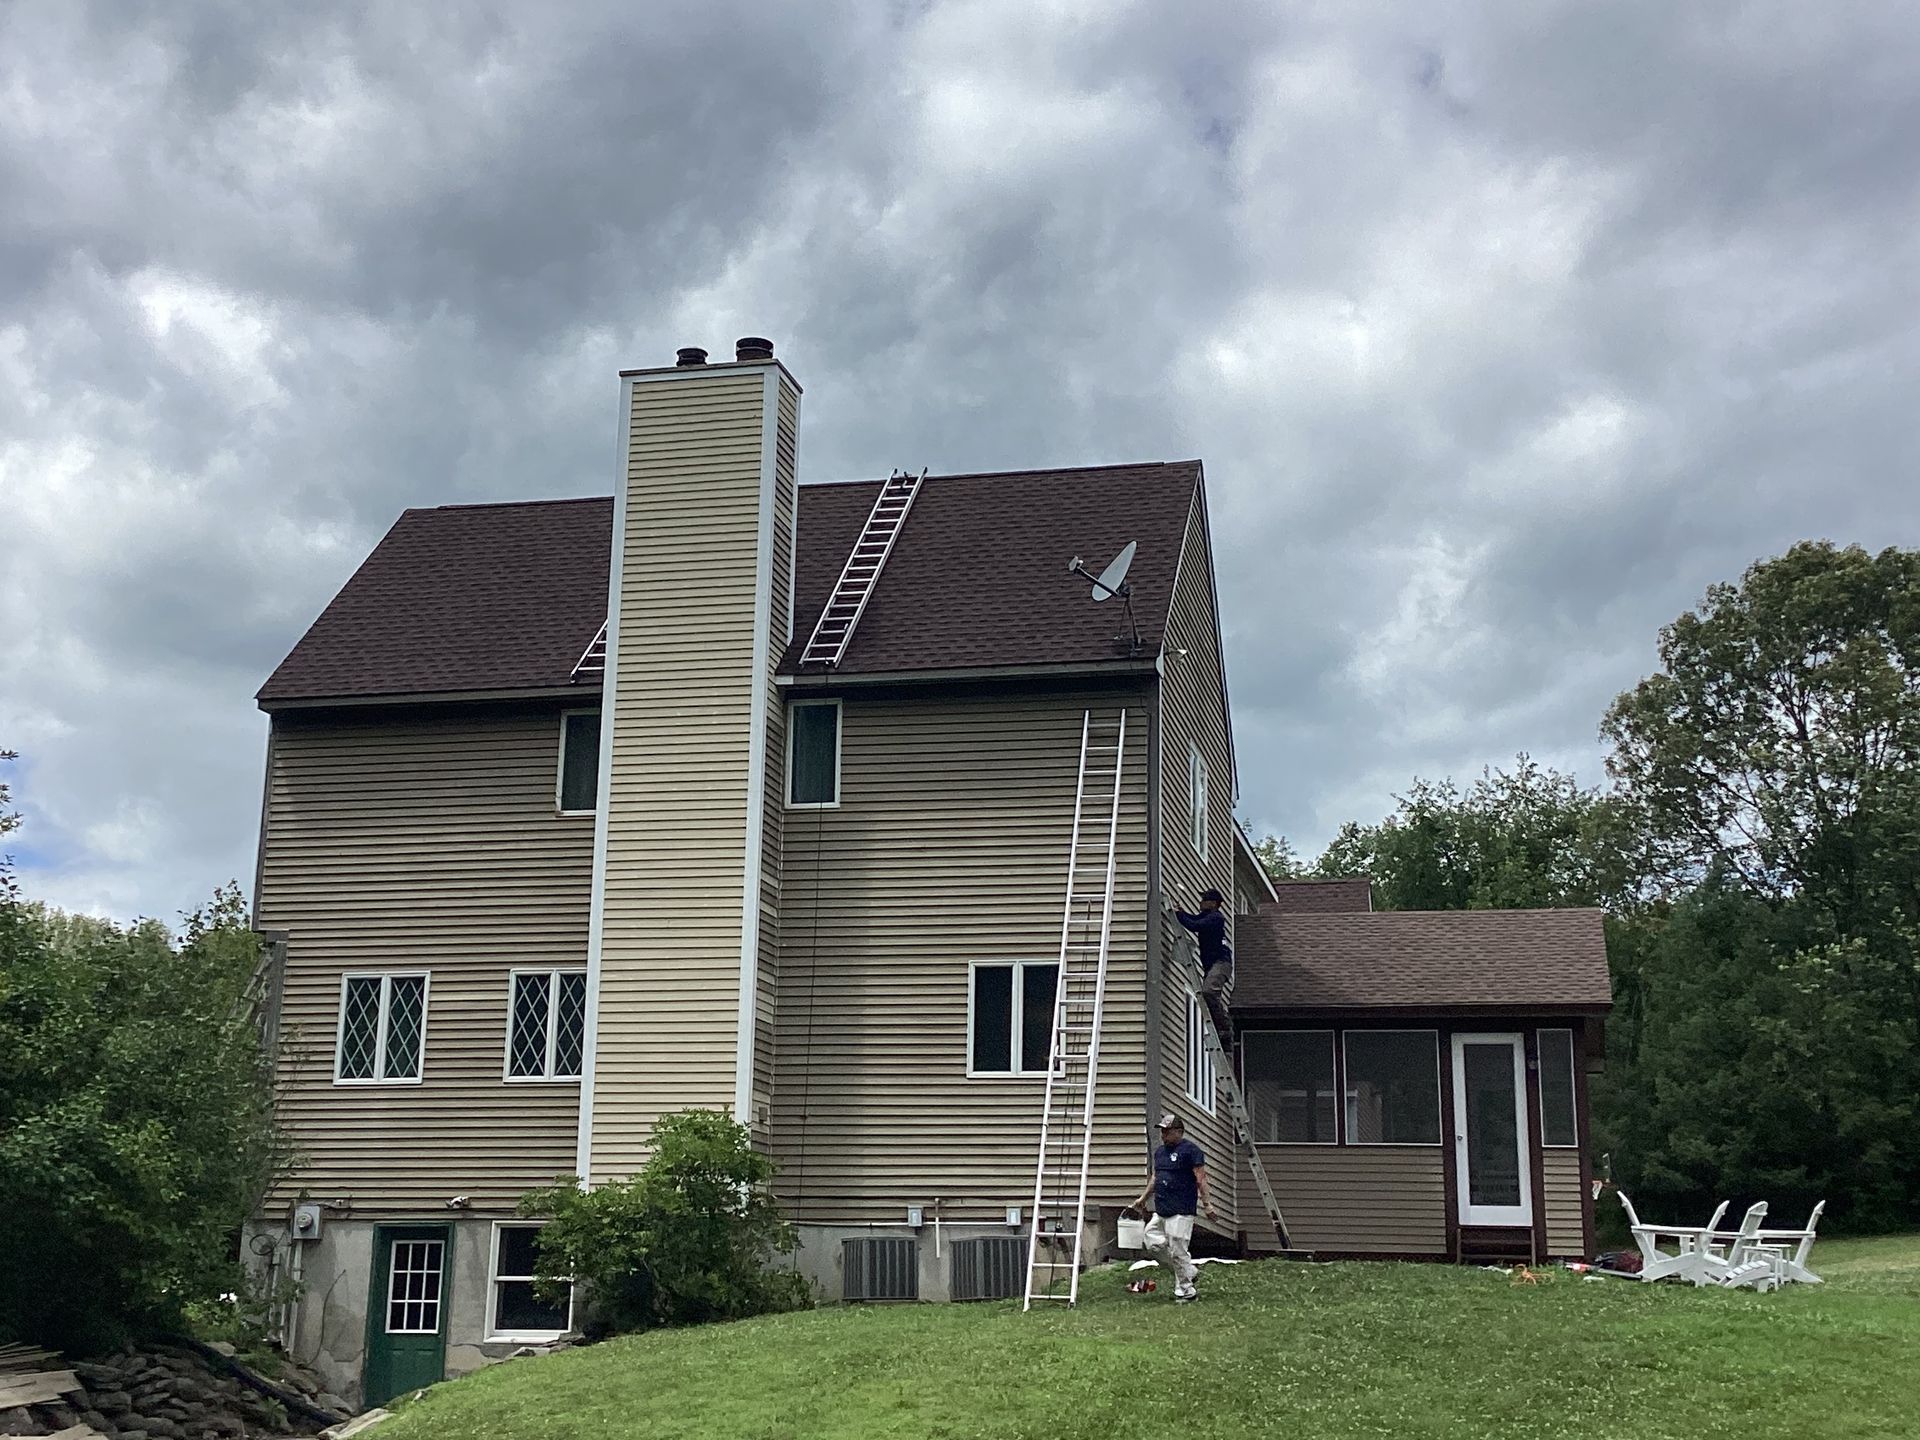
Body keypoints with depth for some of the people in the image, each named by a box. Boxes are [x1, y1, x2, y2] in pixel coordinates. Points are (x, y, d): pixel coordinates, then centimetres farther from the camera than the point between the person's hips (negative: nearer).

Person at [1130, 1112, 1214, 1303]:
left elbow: (1200, 1179, -12)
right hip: (1160, 1211, 9)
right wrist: (1144, 1197, 29)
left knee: (1178, 1251, -7)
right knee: (1154, 1245, 5)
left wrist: (1206, 1203, -17)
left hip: (1181, 1211, -9)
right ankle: (1189, 1272, 20)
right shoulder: (1160, 1151, 16)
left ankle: (1185, 1290, 5)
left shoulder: (1190, 1150, -9)